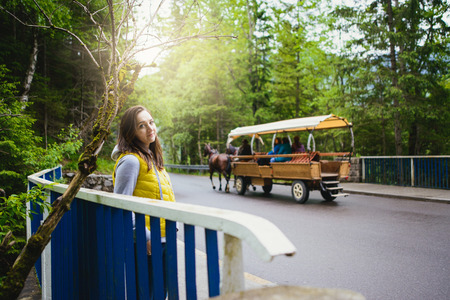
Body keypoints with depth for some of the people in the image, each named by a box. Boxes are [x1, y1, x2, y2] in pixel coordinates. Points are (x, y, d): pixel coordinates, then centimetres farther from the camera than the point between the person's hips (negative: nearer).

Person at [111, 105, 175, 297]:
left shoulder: (152, 158, 14)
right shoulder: (131, 160, -15)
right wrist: (145, 236, -21)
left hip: (163, 239, 9)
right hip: (148, 244, -9)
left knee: (161, 291, 18)